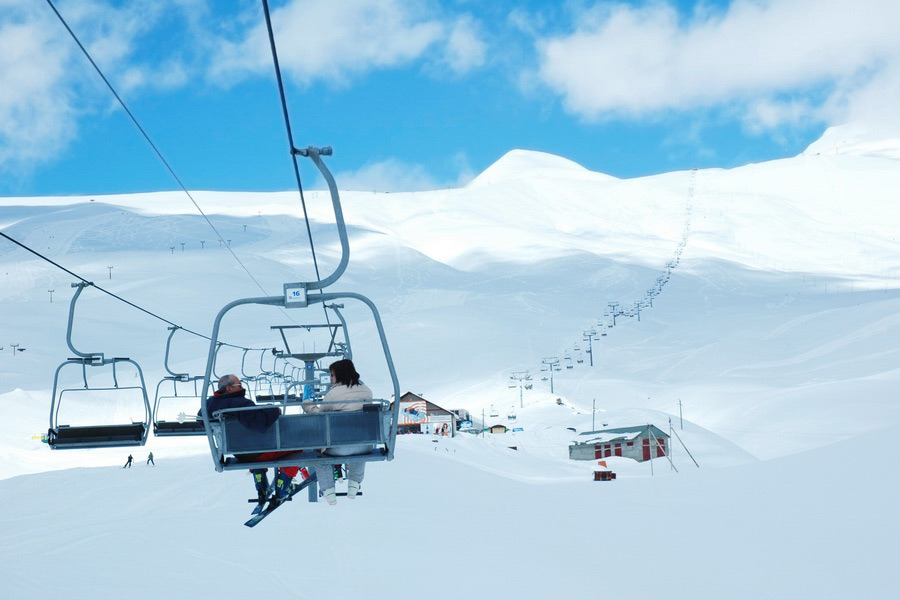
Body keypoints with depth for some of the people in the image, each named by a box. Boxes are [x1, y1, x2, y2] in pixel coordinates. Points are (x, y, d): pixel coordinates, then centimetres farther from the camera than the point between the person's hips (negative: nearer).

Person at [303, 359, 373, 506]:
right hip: (365, 446, 5)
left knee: (320, 452, 24)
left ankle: (328, 492, 18)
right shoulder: (366, 391, 7)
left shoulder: (333, 393, -10)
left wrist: (307, 406, 19)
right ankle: (354, 484, 43)